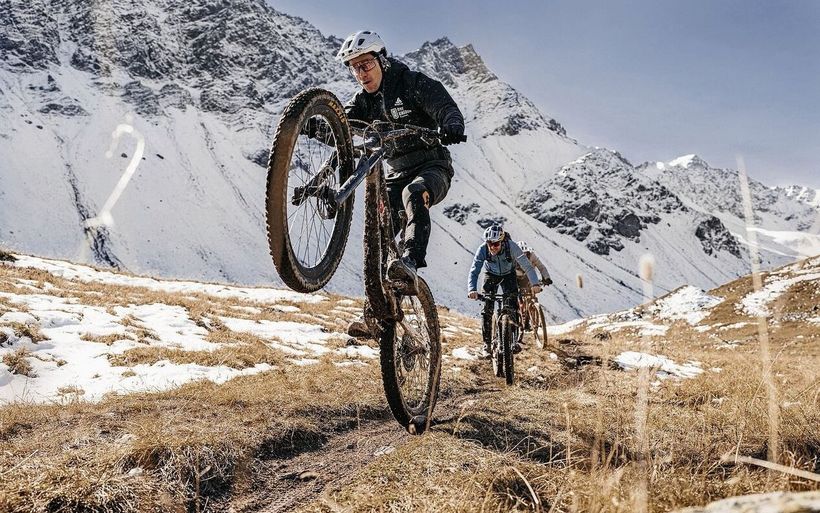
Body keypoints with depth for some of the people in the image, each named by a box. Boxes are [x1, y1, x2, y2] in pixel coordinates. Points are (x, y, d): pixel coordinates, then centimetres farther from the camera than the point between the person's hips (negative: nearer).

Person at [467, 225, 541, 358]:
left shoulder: (511, 246, -35)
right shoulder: (482, 249, -32)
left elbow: (527, 266, -37)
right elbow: (474, 271, -35)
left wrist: (534, 284, -53)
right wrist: (472, 290, -53)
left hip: (508, 275, 0)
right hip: (491, 276, 0)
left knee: (512, 307, -15)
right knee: (487, 309, -11)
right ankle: (487, 344, -2)